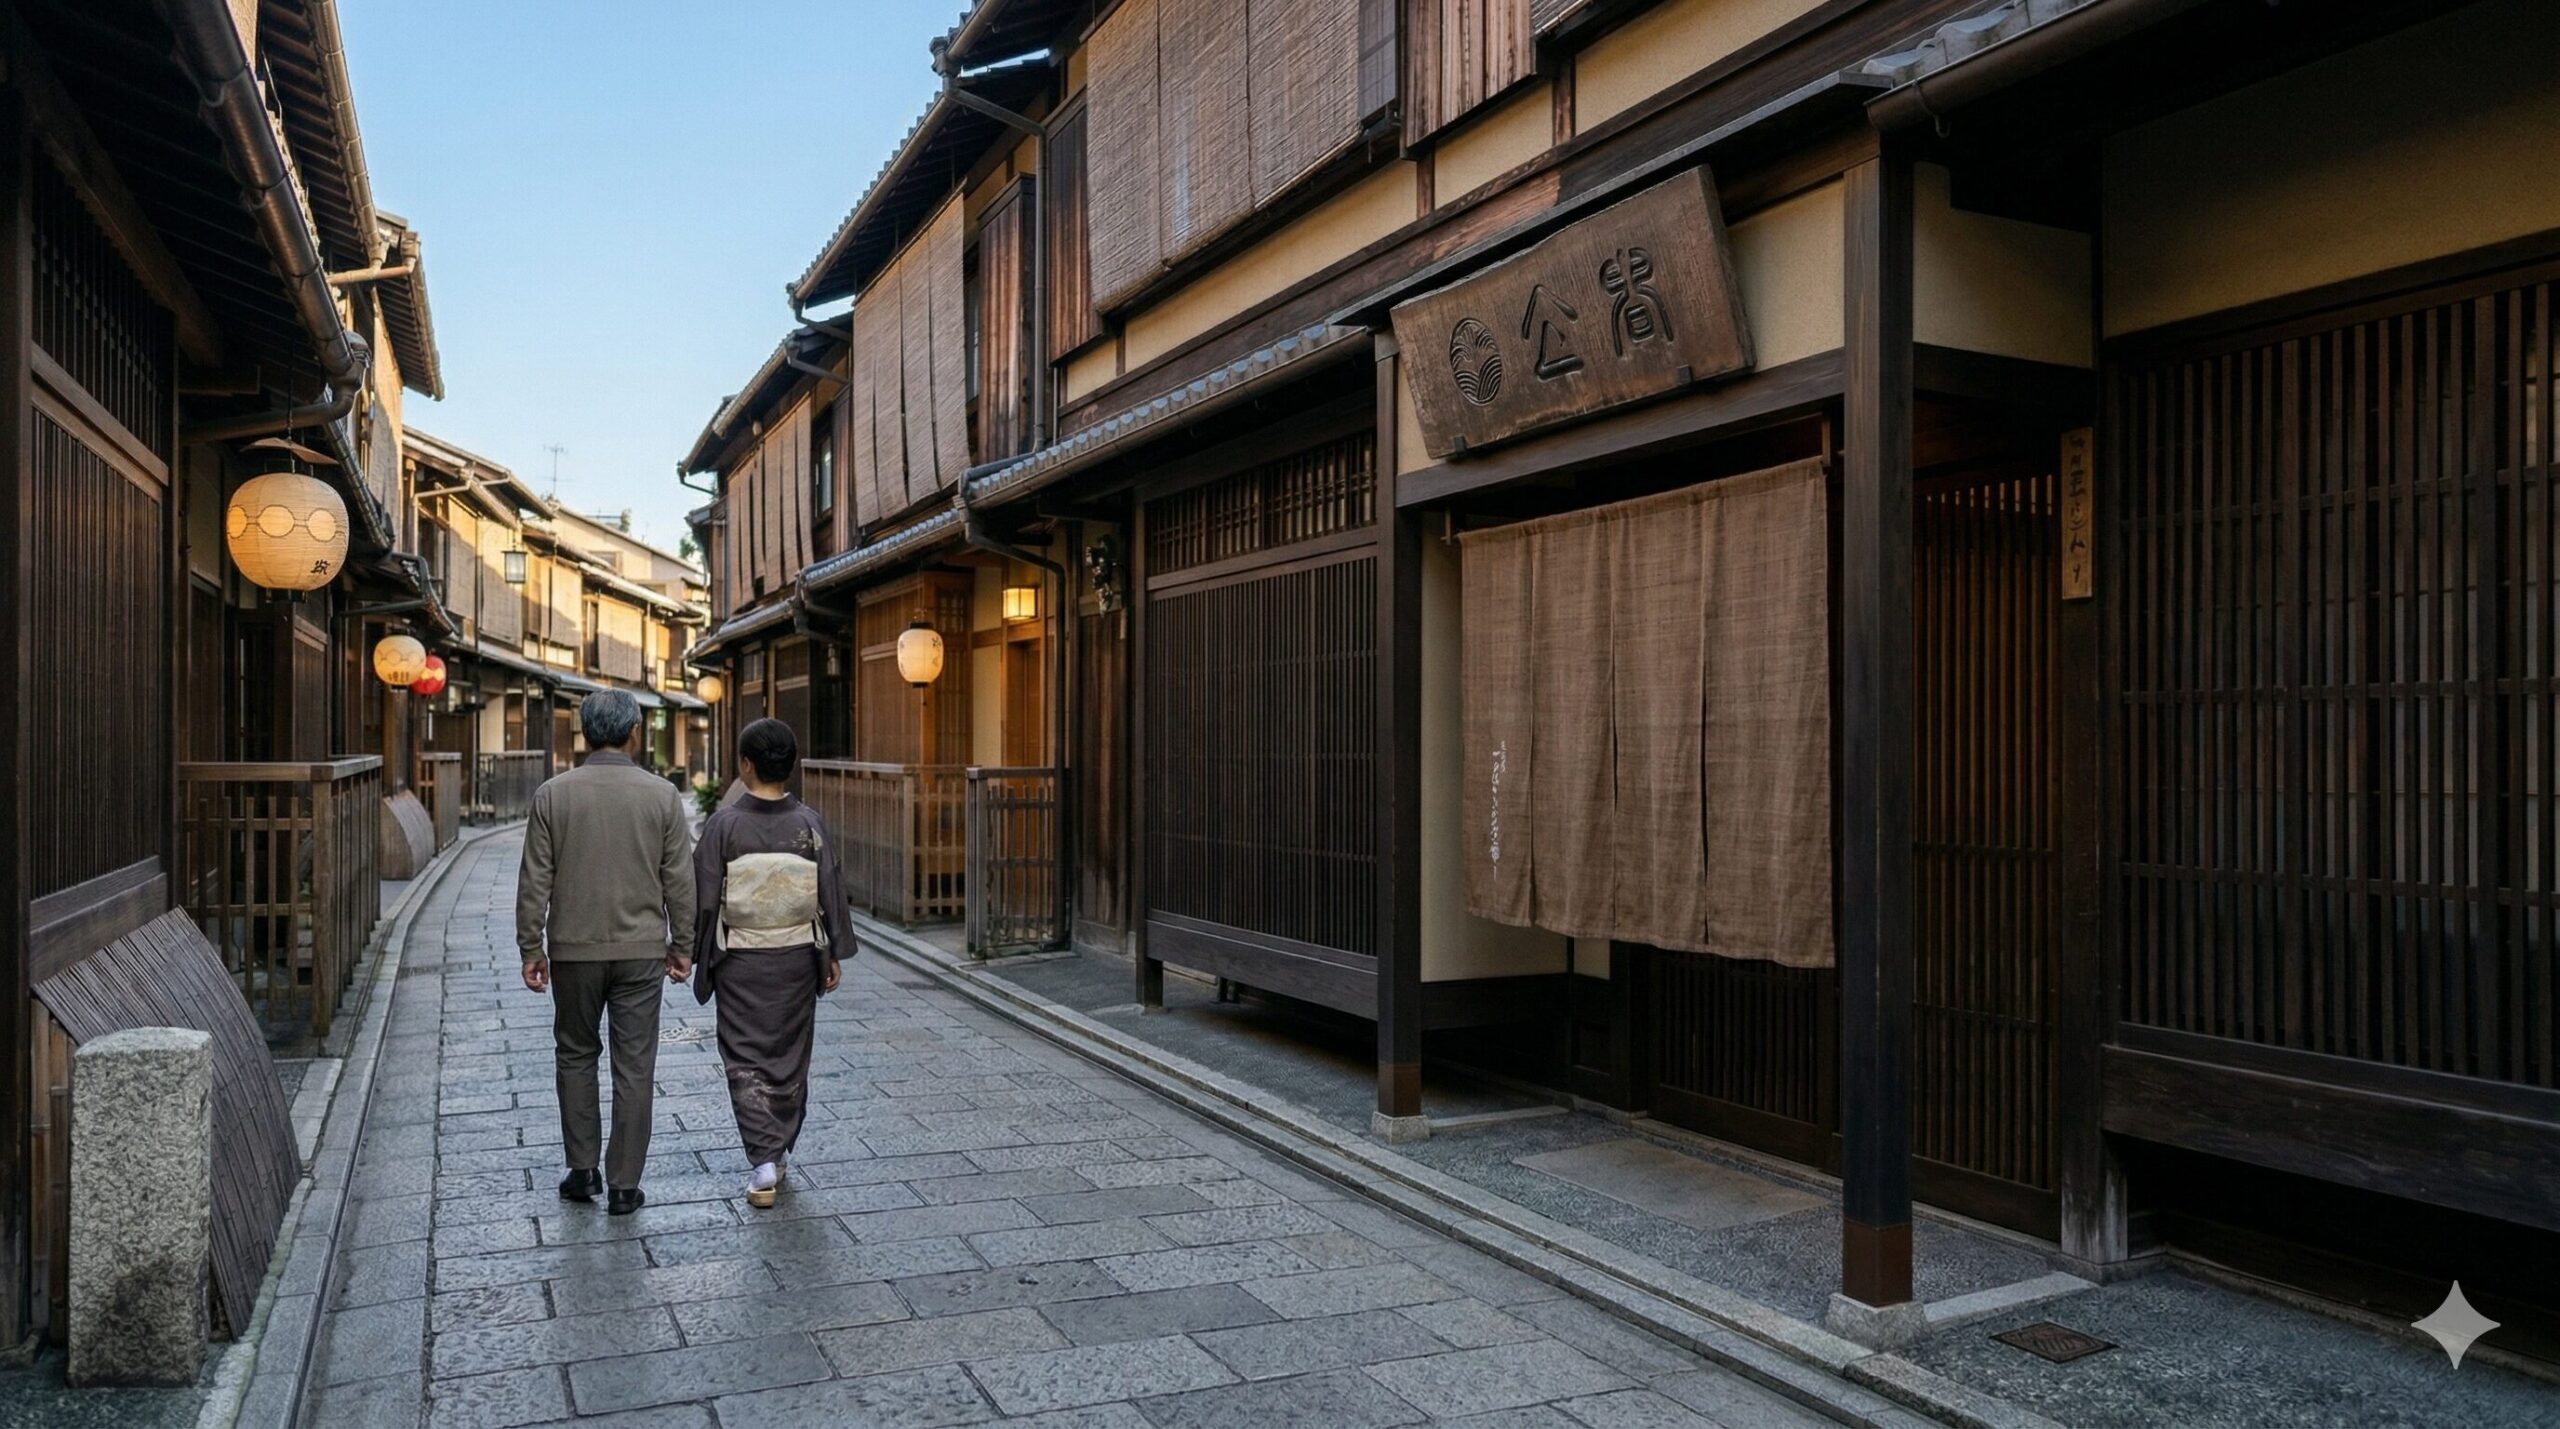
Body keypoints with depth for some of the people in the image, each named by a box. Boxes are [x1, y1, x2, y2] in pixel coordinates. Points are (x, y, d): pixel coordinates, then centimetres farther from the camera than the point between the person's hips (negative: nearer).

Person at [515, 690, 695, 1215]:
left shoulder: (553, 794, -5)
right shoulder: (662, 795, -5)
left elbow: (535, 880, -3)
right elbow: (679, 880, -2)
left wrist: (530, 947, 5)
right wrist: (681, 945, 8)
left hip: (574, 949, 1)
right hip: (641, 950, 0)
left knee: (575, 1055, 18)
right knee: (634, 1067, 5)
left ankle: (582, 1171, 22)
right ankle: (623, 1186, 10)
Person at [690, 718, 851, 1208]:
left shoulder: (724, 825, -11)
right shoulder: (809, 824, -6)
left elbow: (704, 899, -8)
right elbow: (831, 891, -1)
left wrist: (699, 957, 4)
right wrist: (834, 954, 9)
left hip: (740, 962, -2)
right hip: (797, 958, 2)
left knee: (746, 1059, 5)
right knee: (791, 1056, 15)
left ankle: (763, 1161, -5)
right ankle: (779, 1153, 28)